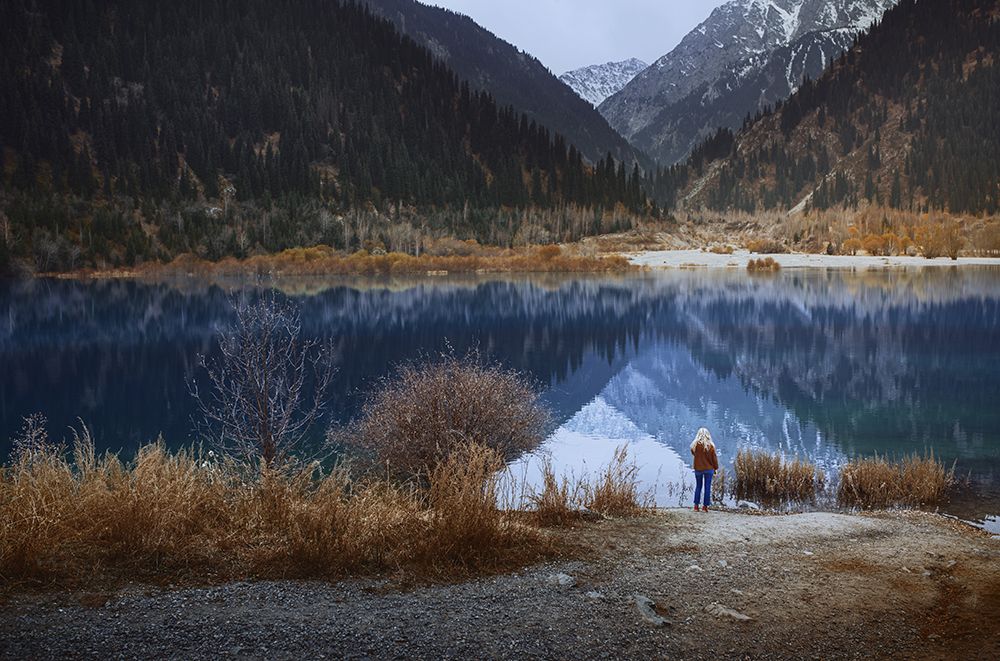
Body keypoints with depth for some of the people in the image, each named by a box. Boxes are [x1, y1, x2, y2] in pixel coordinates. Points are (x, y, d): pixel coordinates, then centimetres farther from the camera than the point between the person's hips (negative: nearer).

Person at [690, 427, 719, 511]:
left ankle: (696, 506, 10)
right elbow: (714, 458, -3)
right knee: (707, 487, 5)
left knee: (698, 486, 14)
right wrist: (715, 468, 8)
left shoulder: (695, 445, -10)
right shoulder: (710, 446, -10)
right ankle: (705, 506, 4)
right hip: (709, 469, -1)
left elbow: (693, 453, 8)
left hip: (698, 469, 1)